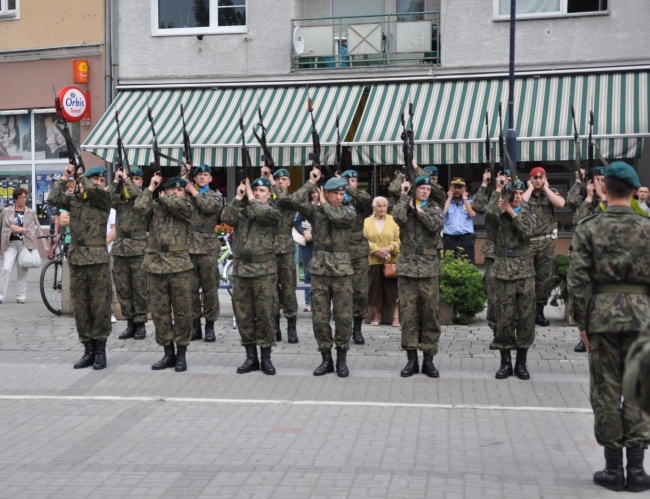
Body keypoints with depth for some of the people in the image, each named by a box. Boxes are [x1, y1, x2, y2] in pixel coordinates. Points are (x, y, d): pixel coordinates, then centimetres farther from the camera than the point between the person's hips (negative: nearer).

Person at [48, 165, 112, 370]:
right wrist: (64, 178, 0)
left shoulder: (104, 199, 1)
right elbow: (54, 199, -4)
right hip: (76, 259, 4)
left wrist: (81, 177, 1)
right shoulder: (74, 200, 10)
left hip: (98, 260, -4)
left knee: (100, 307, -2)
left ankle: (100, 350, 6)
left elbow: (92, 190, -18)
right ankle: (88, 349, 14)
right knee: (80, 308, 6)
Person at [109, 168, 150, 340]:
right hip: (120, 248, 4)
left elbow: (139, 196, -18)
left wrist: (126, 179, -10)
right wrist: (116, 181, -9)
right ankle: (130, 323, 15)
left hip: (139, 249, -4)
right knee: (122, 289, 6)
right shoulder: (120, 198, 13)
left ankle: (140, 324, 8)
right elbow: (110, 200, -8)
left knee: (140, 289, -1)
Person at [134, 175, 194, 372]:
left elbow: (175, 204, -15)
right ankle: (168, 352, 16)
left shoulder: (187, 207, 6)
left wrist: (161, 197, 3)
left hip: (179, 266, -1)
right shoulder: (155, 206, 8)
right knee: (159, 312, 5)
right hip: (155, 265, 2)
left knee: (182, 312, 2)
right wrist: (151, 188, -2)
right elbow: (139, 208, -12)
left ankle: (181, 353, 11)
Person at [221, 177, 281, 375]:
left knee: (265, 315, -1)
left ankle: (266, 357, 9)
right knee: (243, 315, 6)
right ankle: (251, 357, 15)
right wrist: (238, 198, -6)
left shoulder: (273, 211, 4)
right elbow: (226, 218, -6)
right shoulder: (241, 210, 13)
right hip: (240, 269, 3)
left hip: (264, 270, -3)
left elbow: (263, 212, -19)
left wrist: (251, 198, -4)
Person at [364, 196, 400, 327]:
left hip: (391, 261, -1)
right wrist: (376, 250, -14)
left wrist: (389, 249, -14)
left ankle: (396, 317, 1)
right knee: (375, 289, 3)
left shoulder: (393, 220, 5)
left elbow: (398, 239, 1)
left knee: (392, 289, -3)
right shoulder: (367, 222, 6)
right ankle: (377, 316, 14)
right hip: (373, 261, 1)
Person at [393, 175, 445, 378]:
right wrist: (404, 195, -6)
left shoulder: (434, 209, 11)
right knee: (408, 313, 0)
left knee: (430, 313, 1)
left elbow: (437, 225, -10)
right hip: (407, 265, 0)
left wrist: (418, 210, -6)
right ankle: (411, 359, 8)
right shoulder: (405, 206, 9)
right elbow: (399, 217, -15)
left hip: (429, 267, 1)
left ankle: (428, 359, 9)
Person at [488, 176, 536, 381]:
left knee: (526, 316, 3)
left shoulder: (527, 213, 10)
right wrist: (497, 191, -14)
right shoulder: (499, 212, 4)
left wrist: (512, 213, -13)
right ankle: (505, 363, 11)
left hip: (525, 270, 2)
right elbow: (488, 211, -20)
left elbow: (528, 232, -10)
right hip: (503, 269, -2)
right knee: (504, 317, 1)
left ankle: (521, 363, 13)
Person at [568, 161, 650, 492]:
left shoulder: (588, 228, -3)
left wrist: (582, 322, 1)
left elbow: (578, 280, -6)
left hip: (601, 313, -1)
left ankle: (613, 467, 12)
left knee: (606, 390, 6)